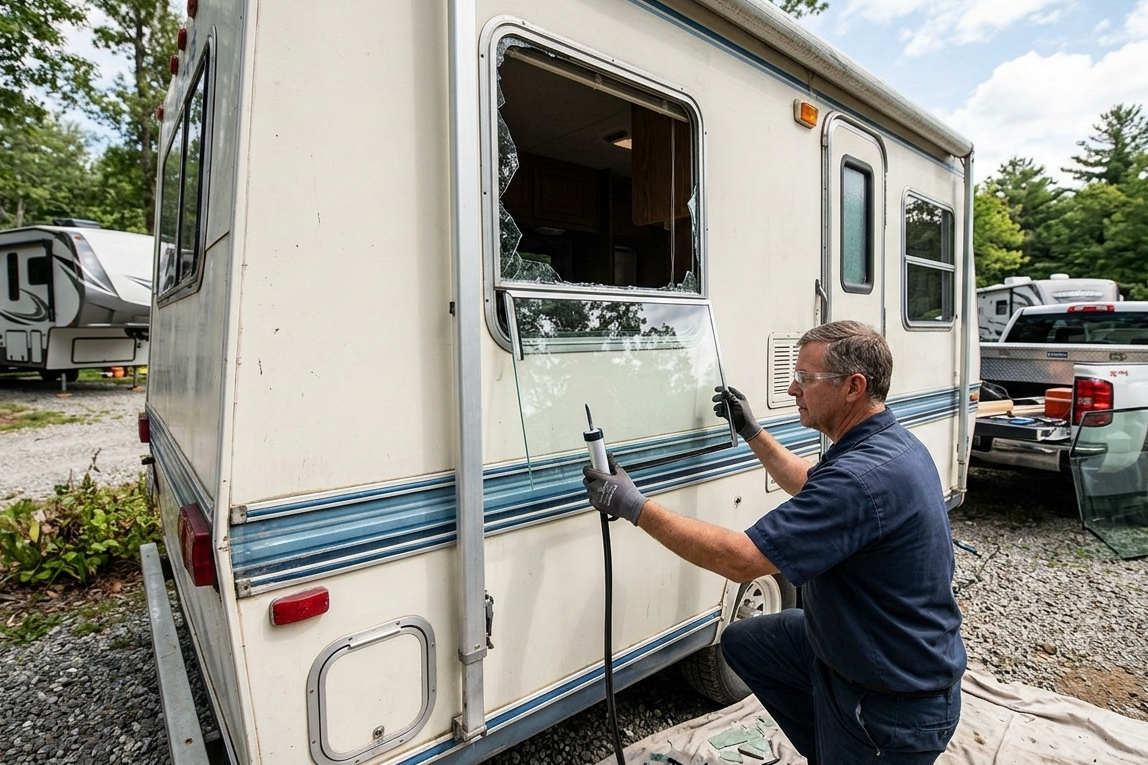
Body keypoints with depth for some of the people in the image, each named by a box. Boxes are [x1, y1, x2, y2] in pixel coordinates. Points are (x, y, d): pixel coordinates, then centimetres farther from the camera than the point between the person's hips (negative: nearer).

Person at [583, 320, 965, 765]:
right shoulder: (887, 443, -2)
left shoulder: (864, 476, -35)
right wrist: (752, 433, 16)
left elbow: (740, 560, -33)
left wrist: (636, 508, -27)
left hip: (899, 704, -9)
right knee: (741, 642, 16)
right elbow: (810, 487, 18)